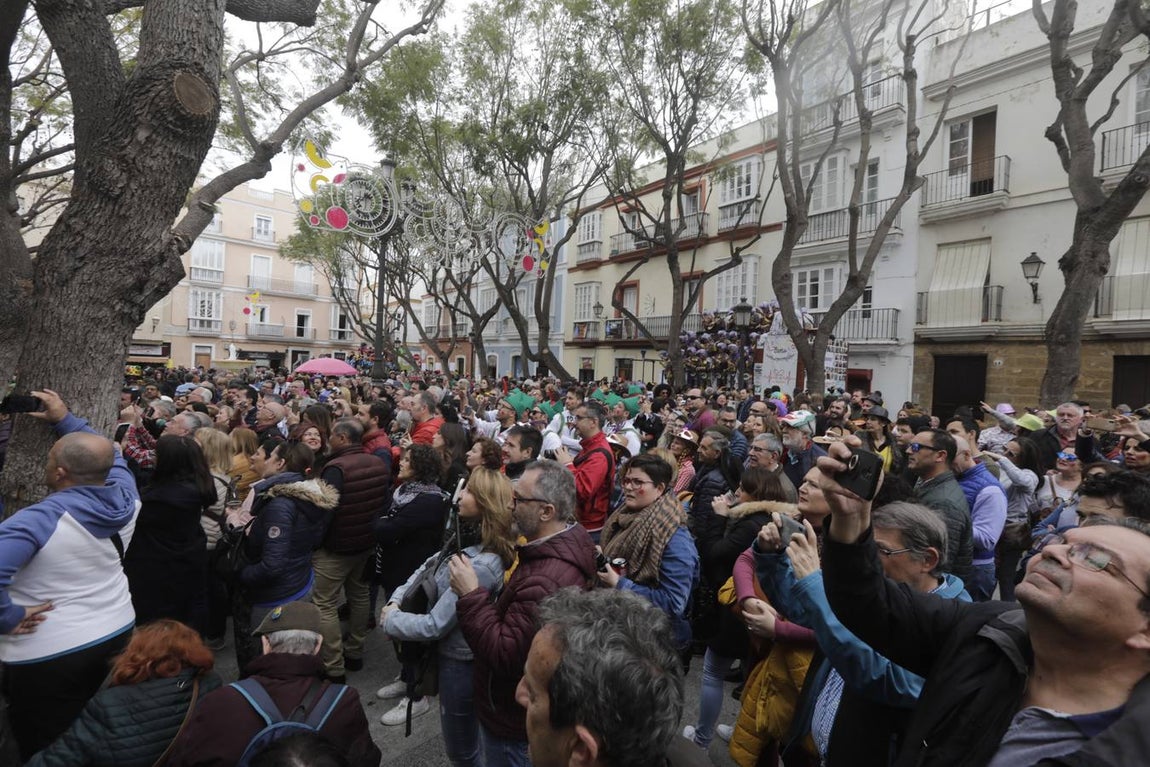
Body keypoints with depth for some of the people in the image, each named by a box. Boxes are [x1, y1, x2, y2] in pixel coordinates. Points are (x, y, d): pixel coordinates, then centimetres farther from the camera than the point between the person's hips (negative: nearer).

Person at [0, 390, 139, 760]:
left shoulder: (41, 520, -25)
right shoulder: (126, 496, -9)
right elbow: (106, 457, 12)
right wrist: (65, 418, 9)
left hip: (49, 654, -5)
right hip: (119, 634, 6)